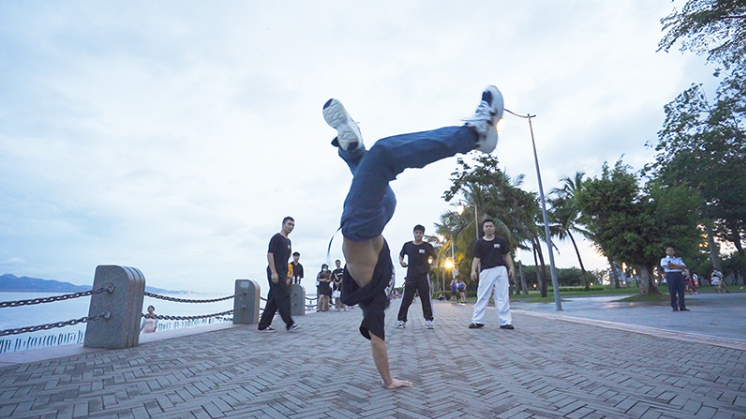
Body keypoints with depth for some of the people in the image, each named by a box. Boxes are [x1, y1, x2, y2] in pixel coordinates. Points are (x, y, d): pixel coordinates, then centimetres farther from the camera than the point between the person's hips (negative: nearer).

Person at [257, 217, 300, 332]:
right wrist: (273, 272, -19)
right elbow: (270, 254, -13)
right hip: (275, 272, -9)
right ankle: (289, 323, -4)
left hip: (282, 273, 9)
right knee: (283, 297, -9)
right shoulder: (277, 238, -6)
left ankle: (263, 325, 13)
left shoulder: (288, 241, 19)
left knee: (274, 300, 8)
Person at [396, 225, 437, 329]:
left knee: (426, 299, 3)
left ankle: (428, 320, 14)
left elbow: (435, 257, 17)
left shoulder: (427, 246, 2)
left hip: (424, 275, 0)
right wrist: (401, 261, -1)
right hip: (410, 276, 1)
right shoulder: (407, 245, 5)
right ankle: (401, 320, 5)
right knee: (406, 299, 0)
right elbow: (401, 255, 19)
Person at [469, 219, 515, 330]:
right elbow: (476, 258, 1)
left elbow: (506, 255, 12)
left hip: (501, 270, 1)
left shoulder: (501, 241, 9)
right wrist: (473, 271, -11)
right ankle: (477, 321, 4)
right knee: (482, 296, 0)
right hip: (486, 271, -1)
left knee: (503, 297, 4)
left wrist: (511, 267, 0)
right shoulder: (480, 243, 4)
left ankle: (505, 322, 9)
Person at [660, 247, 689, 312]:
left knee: (681, 291, -2)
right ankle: (675, 307, -1)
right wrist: (679, 267, -2)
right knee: (672, 292, -5)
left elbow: (684, 267, 4)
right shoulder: (664, 260, 10)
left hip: (679, 275, 3)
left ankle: (682, 307, 4)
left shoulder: (678, 259, 21)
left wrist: (673, 265, -8)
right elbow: (668, 267, -7)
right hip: (670, 275, -3)